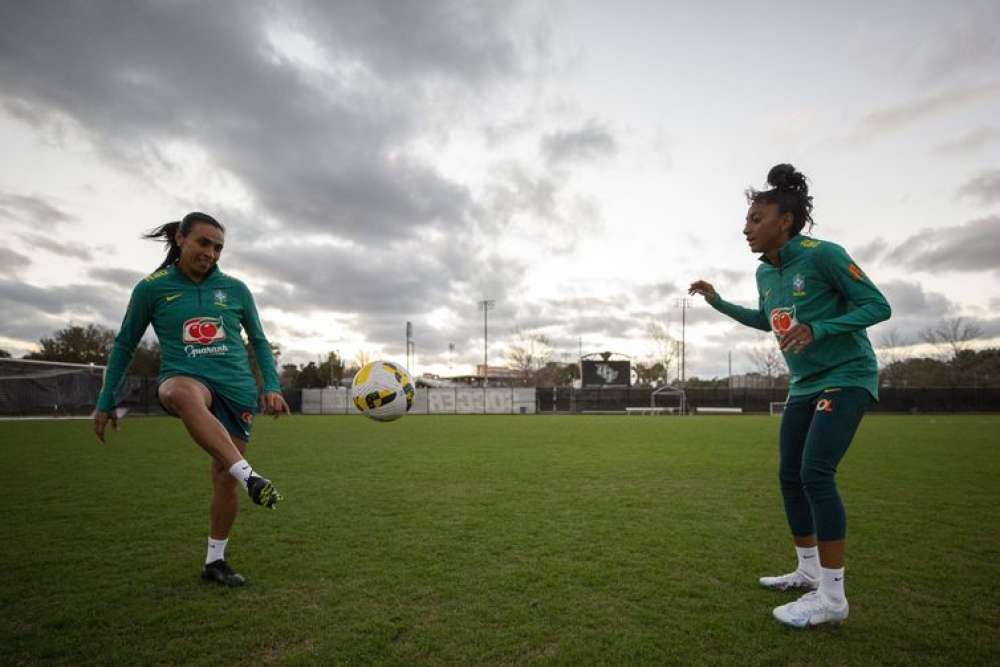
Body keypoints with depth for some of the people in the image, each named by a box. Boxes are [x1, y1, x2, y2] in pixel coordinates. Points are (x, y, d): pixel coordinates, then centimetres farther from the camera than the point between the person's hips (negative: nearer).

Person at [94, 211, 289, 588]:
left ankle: (215, 562, 24)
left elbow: (259, 341, 13)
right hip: (185, 379, -2)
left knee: (224, 479, 4)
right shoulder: (152, 288, 3)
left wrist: (272, 387, 1)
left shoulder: (235, 289, 6)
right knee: (184, 394, -41)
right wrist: (106, 401, 10)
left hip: (236, 388, 2)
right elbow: (124, 344, 11)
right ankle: (249, 476, -46)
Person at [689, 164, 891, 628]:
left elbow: (878, 306, -16)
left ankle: (832, 596, -5)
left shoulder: (822, 254, -18)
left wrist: (817, 329, -30)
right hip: (804, 384, 8)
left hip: (846, 376, -8)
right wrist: (718, 302, 10)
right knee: (789, 476, 9)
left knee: (815, 473, -17)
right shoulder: (765, 272, 4)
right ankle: (809, 570, 25)